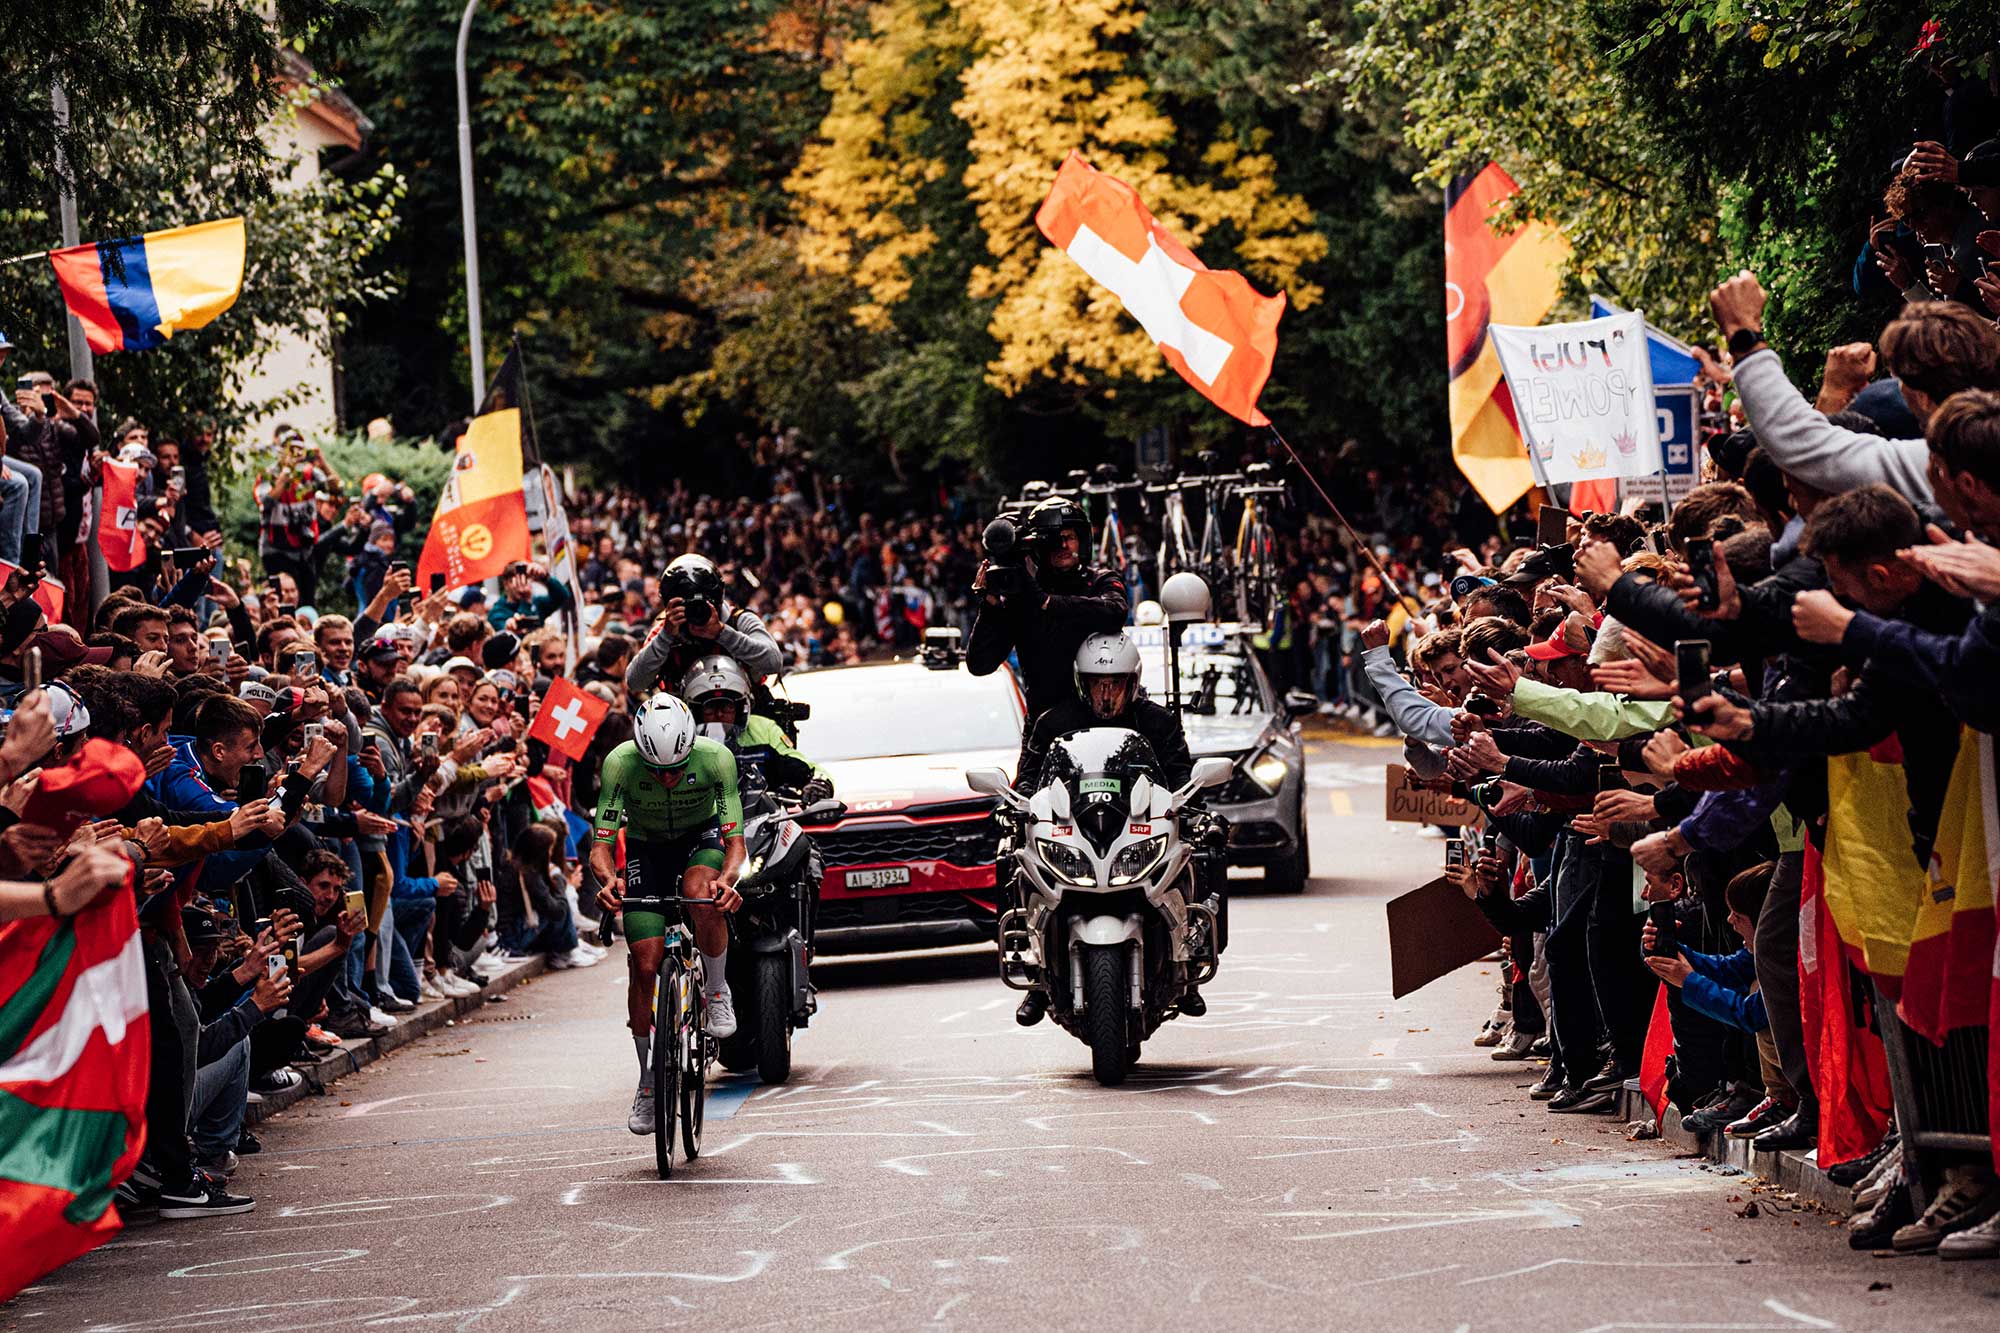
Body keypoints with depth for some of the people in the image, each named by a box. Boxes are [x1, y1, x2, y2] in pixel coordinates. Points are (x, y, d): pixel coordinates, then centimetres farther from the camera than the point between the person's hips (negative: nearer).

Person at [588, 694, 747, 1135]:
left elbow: (735, 841, -29)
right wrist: (608, 879, -51)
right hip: (645, 847, 1)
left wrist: (727, 879, -51)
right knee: (645, 965, -9)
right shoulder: (620, 764, -29)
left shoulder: (715, 758, -30)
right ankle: (649, 1083, 6)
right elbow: (601, 845, -28)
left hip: (703, 838, -1)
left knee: (701, 894, -37)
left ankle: (717, 993, -11)